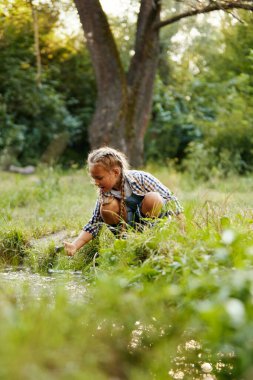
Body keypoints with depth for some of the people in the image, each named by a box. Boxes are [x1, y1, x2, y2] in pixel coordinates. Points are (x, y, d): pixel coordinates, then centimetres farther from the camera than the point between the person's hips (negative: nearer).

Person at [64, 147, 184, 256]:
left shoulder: (140, 178, -24)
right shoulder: (104, 193, -13)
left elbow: (170, 199, -18)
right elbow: (93, 224, -13)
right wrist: (75, 246, -29)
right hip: (132, 221, 3)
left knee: (152, 198, -36)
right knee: (107, 208, -25)